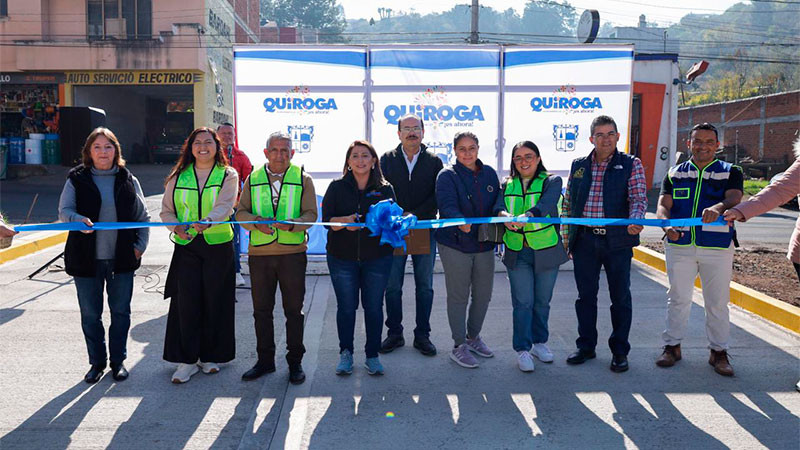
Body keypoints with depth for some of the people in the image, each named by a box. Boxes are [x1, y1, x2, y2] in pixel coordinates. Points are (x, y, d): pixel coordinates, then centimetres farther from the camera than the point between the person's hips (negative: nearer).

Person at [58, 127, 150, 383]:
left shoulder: (128, 180, 6)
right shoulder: (77, 179, 3)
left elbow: (143, 217, 9)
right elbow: (64, 210, -4)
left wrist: (140, 245, -2)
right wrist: (79, 220, -26)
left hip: (121, 258, 1)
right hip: (86, 259, 0)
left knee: (121, 311, 8)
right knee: (90, 314, 8)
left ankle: (118, 360, 23)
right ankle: (97, 362, 24)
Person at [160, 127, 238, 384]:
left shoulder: (228, 175, 3)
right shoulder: (178, 177, 10)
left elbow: (225, 205, -15)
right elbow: (166, 210, 11)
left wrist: (208, 221, -35)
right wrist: (177, 227, -11)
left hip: (218, 245, -1)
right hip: (186, 247, 1)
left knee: (215, 302, 4)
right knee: (186, 302, -3)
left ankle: (210, 356, 20)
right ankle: (187, 360, 8)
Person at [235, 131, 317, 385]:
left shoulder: (303, 179, 5)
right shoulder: (253, 179, 11)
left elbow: (311, 214, -1)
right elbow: (241, 212, 6)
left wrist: (293, 224, -21)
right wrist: (256, 222, -15)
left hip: (293, 252, -2)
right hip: (259, 252, 2)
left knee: (294, 309, 5)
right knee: (261, 309, 10)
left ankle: (295, 362, 18)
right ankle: (265, 360, 25)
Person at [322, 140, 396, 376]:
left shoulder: (385, 188, 6)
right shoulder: (337, 187, 4)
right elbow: (326, 219, -2)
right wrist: (345, 221, -22)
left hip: (377, 257, 1)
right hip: (342, 257, 0)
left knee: (374, 307, 5)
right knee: (346, 306, 7)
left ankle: (372, 355, 19)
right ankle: (345, 353, 22)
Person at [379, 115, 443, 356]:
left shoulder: (434, 161, 5)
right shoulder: (388, 159, 6)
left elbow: (438, 195, -2)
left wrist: (415, 214, -14)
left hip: (424, 230, 0)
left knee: (425, 287, 6)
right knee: (392, 287, 4)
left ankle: (422, 335, 18)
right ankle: (394, 334, 18)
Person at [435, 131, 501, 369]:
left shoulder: (489, 173, 8)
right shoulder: (447, 175, -7)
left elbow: (498, 204, 8)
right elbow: (447, 206, -23)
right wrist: (461, 222, -43)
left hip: (484, 244, 5)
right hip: (455, 244, -5)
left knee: (483, 295, 13)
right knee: (458, 296, 2)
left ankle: (473, 337, 35)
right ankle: (459, 346, 16)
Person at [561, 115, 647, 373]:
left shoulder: (631, 165, 1)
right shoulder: (578, 166, 10)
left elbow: (639, 198, -9)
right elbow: (567, 205, 13)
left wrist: (634, 221, -30)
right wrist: (565, 239, 9)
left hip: (617, 241, -2)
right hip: (584, 241, 3)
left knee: (620, 296, 7)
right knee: (585, 295, 10)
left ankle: (620, 351, 21)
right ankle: (586, 346, 25)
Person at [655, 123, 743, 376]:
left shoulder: (730, 172, 5)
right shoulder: (675, 174, 10)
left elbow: (734, 199, -15)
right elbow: (663, 205, -1)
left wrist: (718, 208, -39)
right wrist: (667, 225, -23)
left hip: (718, 247, -1)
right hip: (679, 245, 1)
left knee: (717, 301, 6)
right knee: (678, 298, 7)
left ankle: (719, 351, 19)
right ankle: (672, 346, 19)